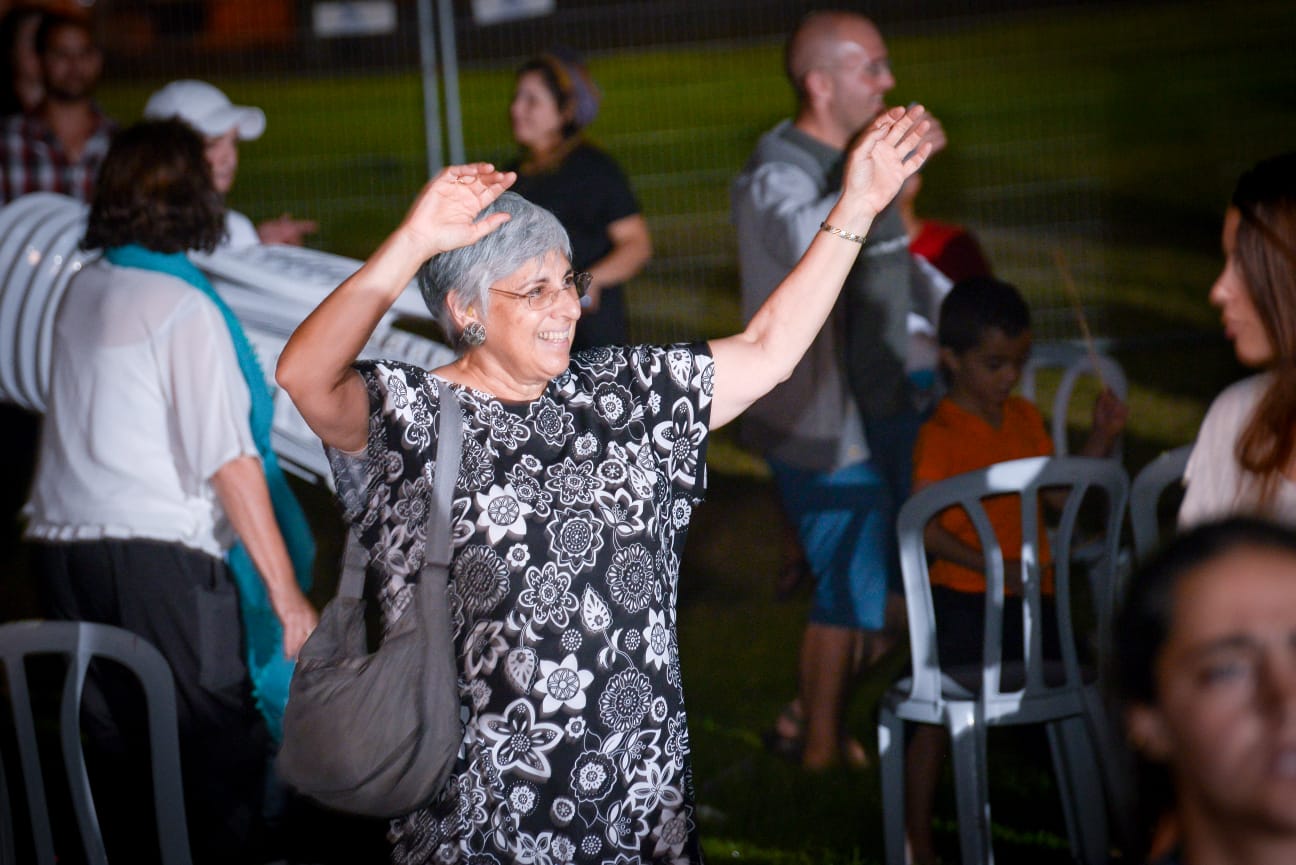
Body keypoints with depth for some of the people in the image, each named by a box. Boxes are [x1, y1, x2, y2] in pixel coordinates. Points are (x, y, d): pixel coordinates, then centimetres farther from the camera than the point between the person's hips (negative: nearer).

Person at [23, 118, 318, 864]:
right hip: (159, 555, -7)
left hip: (62, 547, 7)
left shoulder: (83, 292, 12)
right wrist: (287, 594, -12)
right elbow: (229, 462, -14)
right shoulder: (185, 307, -9)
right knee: (221, 753, -1)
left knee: (111, 754, 13)